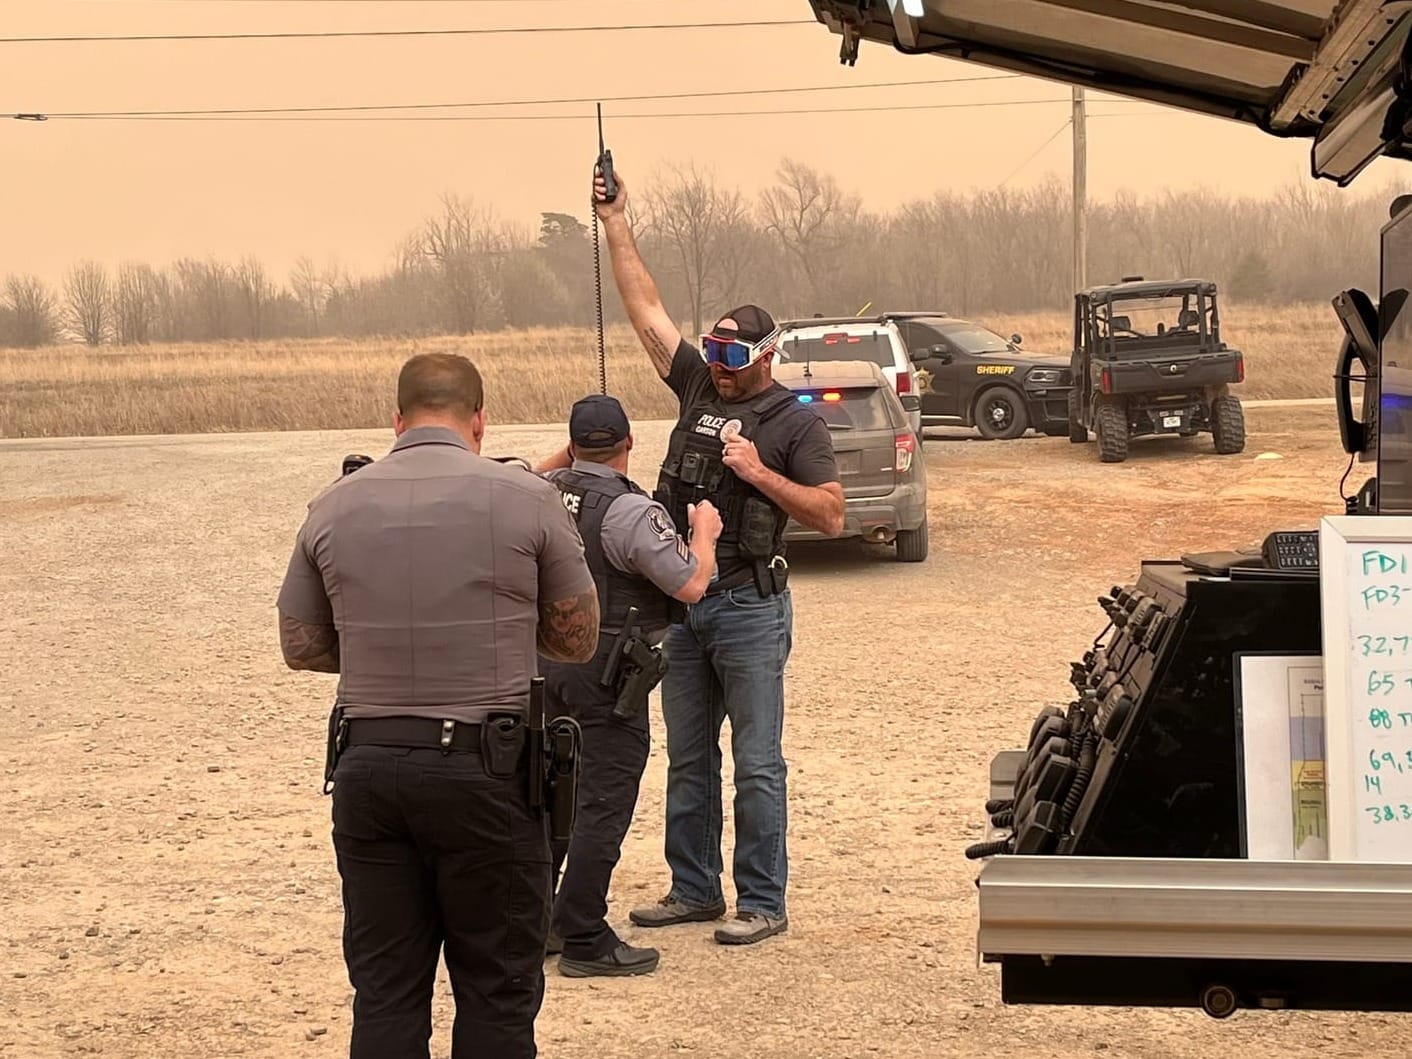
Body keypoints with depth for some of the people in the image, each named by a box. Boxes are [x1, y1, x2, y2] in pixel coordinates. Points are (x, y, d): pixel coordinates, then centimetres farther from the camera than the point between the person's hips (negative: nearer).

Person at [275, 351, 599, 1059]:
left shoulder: (334, 507, 4)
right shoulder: (526, 498, -4)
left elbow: (300, 646, 12)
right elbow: (578, 640, 4)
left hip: (368, 768, 3)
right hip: (486, 769, -3)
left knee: (385, 993, 10)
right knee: (497, 993, 7)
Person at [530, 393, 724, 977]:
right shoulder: (629, 511, -20)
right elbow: (691, 584, -20)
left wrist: (568, 456, 28)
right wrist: (704, 532, -3)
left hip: (547, 659, 8)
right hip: (605, 671, -8)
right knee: (603, 804, -2)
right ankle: (584, 940, 1)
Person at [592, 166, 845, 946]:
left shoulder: (794, 423, -4)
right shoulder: (699, 388, 9)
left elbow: (831, 516, -9)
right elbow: (646, 309, 10)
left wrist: (760, 474, -17)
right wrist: (615, 224, 7)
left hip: (749, 610, -6)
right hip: (681, 605, 6)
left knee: (756, 765, -3)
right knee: (688, 760, 12)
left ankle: (763, 903, 1)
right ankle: (694, 890, 22)